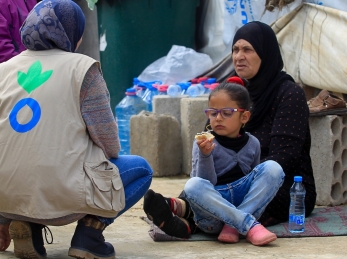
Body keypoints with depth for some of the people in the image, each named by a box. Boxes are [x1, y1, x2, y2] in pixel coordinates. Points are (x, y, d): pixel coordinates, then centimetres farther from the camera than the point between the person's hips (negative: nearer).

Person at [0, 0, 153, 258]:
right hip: (62, 194, -4)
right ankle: (90, 230, -1)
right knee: (141, 169, 20)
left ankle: (24, 225, 10)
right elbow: (106, 135, -5)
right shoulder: (82, 67, -1)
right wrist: (109, 163, 19)